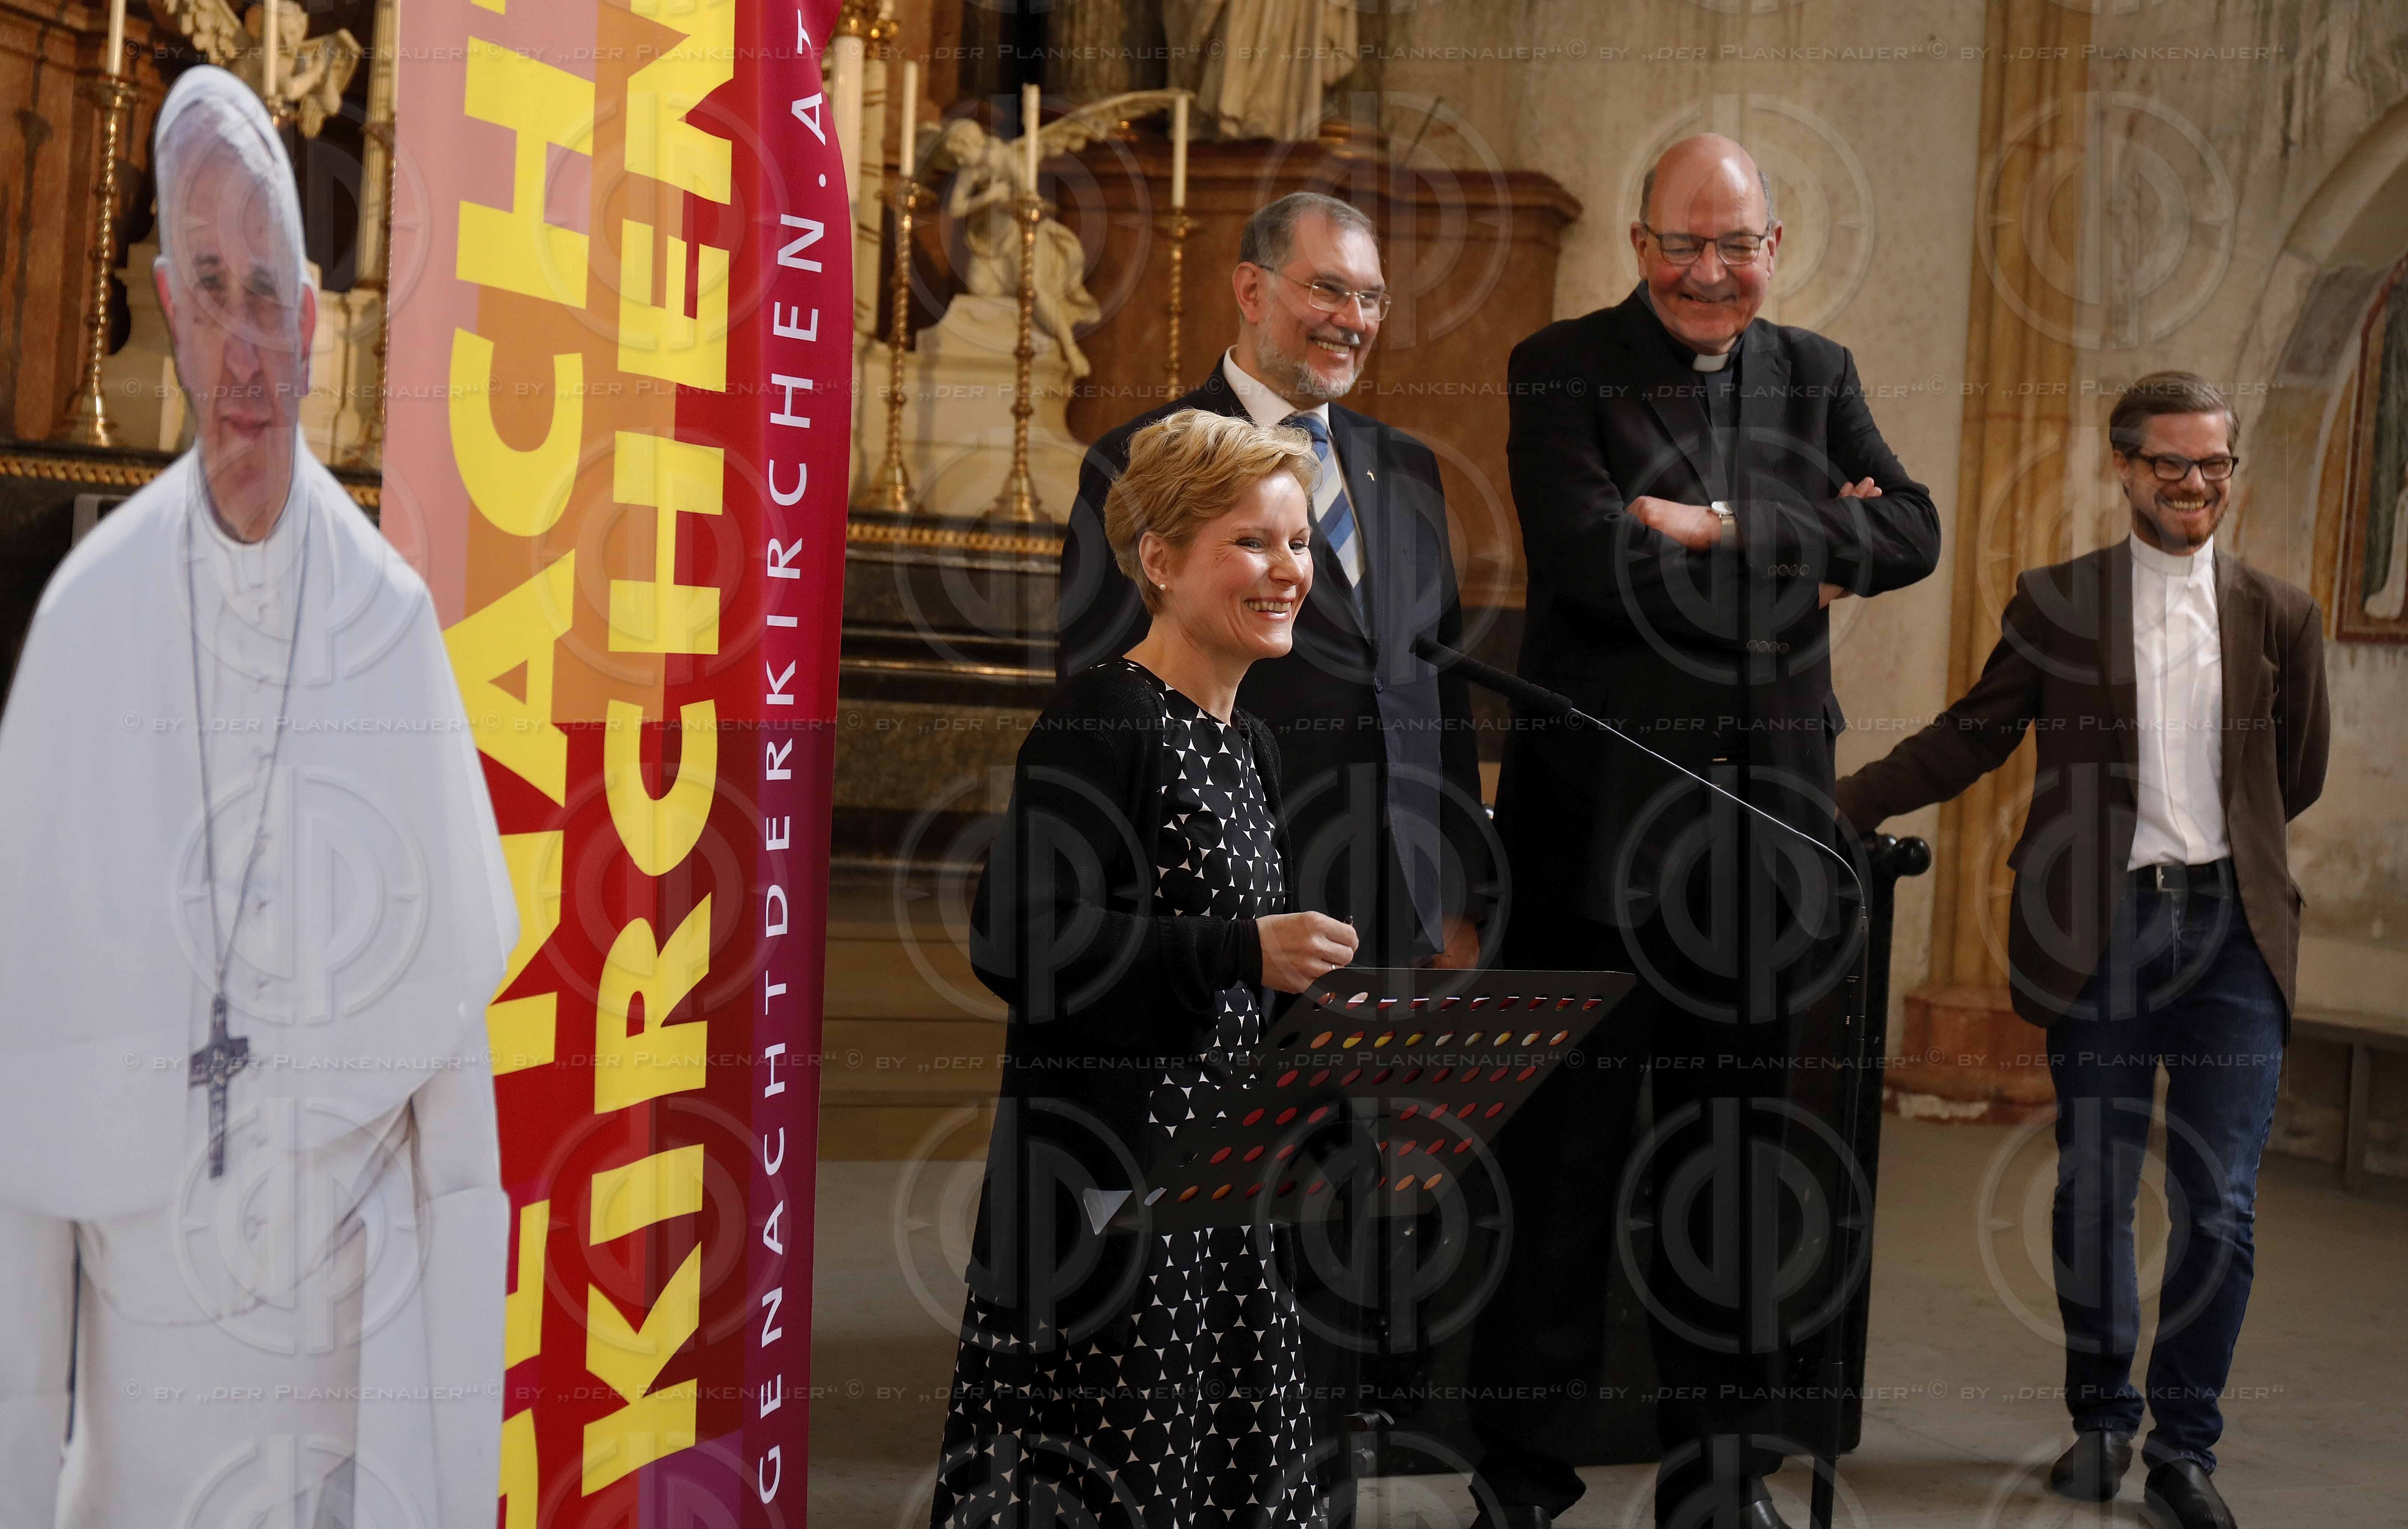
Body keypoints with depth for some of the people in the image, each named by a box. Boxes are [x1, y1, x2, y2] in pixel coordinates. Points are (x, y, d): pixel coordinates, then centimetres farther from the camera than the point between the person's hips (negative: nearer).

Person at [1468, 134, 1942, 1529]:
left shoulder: (1818, 375, 13)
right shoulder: (1562, 369, -1)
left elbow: (1912, 534, 0)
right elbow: (1586, 554, -16)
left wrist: (1730, 528, -11)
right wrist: (1801, 564, -8)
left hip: (1765, 816, 4)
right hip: (1597, 809, -4)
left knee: (1737, 1144, 10)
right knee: (1566, 1140, 3)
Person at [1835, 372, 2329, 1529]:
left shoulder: (2278, 615, 7)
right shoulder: (2056, 602, 4)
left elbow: (2297, 776, 15)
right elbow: (1969, 738, 4)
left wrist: (2219, 843, 10)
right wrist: (1837, 803, -3)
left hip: (2230, 928, 1)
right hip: (2100, 933, 0)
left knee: (2219, 1208, 0)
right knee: (2093, 1195, 8)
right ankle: (2101, 1420, 27)